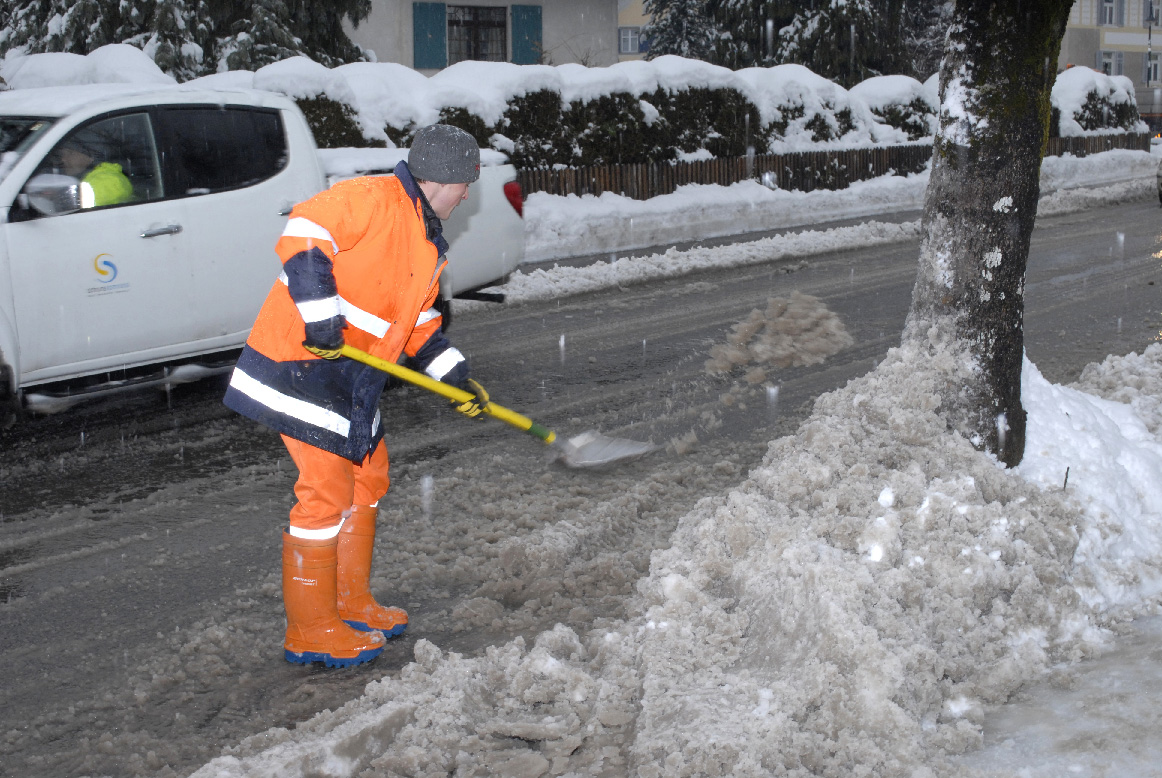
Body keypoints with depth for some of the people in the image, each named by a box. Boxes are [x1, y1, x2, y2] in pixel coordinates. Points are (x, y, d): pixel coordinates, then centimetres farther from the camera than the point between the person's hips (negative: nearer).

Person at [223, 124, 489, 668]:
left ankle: (350, 604, 33)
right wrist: (320, 314, -30)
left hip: (354, 374, 10)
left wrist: (457, 376, 11)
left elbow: (420, 322, 22)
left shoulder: (428, 245, 18)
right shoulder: (373, 198, -13)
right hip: (304, 360, -10)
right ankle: (311, 633, 4)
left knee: (367, 479, 18)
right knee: (326, 492, -7)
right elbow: (303, 233, -24)